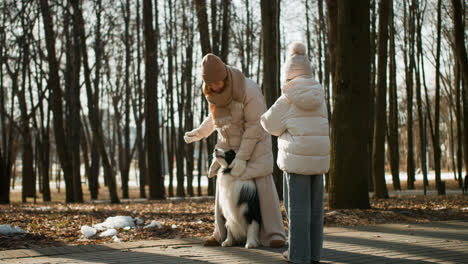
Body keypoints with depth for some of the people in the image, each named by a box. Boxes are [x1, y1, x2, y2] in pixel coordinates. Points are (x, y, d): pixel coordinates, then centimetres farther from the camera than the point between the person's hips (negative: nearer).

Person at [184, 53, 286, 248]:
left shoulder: (247, 90, -30)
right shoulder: (211, 91, -9)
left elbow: (255, 125, -25)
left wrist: (242, 158, -26)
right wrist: (199, 133, -4)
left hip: (255, 141, -5)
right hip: (229, 142, 5)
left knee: (263, 182, -14)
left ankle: (273, 234, -11)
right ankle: (223, 234, 7)